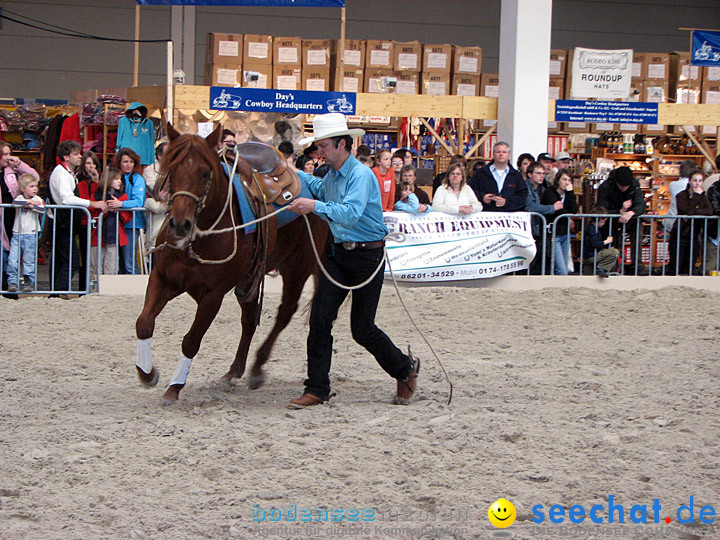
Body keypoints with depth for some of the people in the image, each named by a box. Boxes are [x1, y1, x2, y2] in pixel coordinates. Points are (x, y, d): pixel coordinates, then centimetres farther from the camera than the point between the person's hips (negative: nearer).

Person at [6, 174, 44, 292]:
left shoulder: (37, 199, 4)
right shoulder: (20, 198, 4)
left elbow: (42, 209, -14)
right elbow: (15, 202, -19)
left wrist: (32, 206, -17)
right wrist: (28, 202, -18)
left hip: (31, 235, -1)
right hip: (17, 234, 1)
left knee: (29, 260, 2)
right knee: (13, 260, -4)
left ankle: (29, 282, 10)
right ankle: (12, 282, 3)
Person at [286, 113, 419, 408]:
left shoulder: (361, 175, -17)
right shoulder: (332, 176, 9)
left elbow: (350, 214, -32)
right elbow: (320, 189, 36)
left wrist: (315, 206, -40)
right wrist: (294, 174, 27)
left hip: (367, 255, -7)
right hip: (338, 252, 7)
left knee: (362, 329, 0)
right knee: (319, 319, -4)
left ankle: (406, 368, 24)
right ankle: (316, 389, 2)